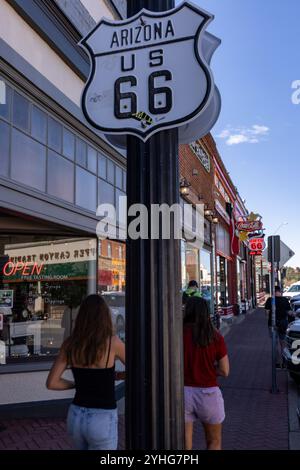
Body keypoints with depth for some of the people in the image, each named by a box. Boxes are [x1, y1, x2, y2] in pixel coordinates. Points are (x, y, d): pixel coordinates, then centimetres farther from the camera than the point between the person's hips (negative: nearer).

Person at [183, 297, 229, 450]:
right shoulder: (215, 337, -6)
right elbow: (225, 371, -3)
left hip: (183, 392, 0)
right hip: (208, 393, 1)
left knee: (185, 443, 13)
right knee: (214, 442, 22)